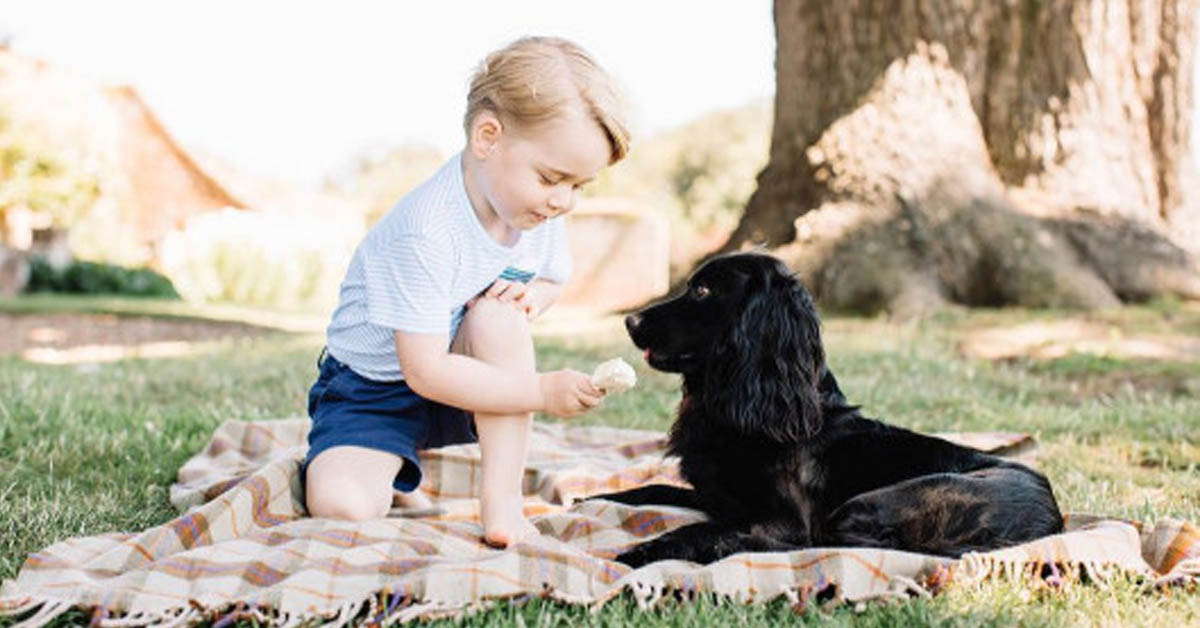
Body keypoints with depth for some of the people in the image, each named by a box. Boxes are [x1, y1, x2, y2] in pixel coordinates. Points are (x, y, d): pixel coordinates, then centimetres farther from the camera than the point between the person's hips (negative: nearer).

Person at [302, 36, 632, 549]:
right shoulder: (425, 233, -32)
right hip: (374, 389, -5)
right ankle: (394, 486, 9)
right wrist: (543, 392, -33)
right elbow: (425, 371, -31)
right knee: (341, 506, -29)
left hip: (463, 380, 5)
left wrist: (533, 296, -14)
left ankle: (501, 498, -22)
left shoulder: (541, 211, -9)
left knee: (500, 312, -29)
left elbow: (552, 278, 12)